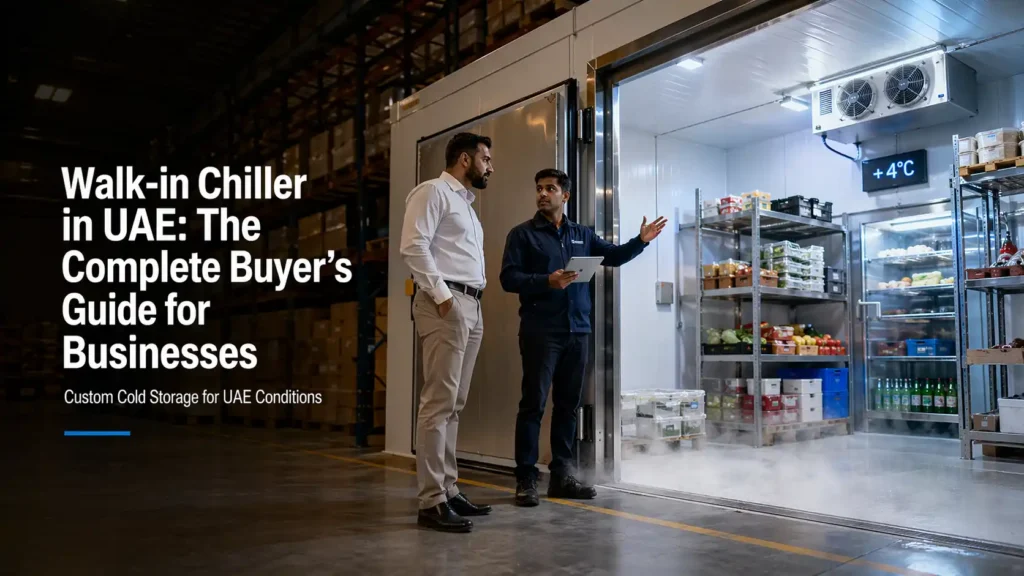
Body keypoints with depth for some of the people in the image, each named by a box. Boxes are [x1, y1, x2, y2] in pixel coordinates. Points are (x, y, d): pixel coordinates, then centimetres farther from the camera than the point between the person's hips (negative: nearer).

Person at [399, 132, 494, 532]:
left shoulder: (465, 203, 26)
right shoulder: (433, 191, -2)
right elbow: (413, 245, -14)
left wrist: (471, 299, 11)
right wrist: (441, 295, -18)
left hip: (472, 307, 9)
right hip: (446, 305, -9)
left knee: (453, 404, 9)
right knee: (438, 402, -11)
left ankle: (448, 490, 14)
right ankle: (431, 501, -8)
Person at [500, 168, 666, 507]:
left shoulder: (582, 235, 17)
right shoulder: (523, 234, 2)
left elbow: (614, 256, 23)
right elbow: (508, 278, -6)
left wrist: (641, 241, 8)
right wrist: (547, 281, -18)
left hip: (577, 331, 5)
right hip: (540, 331, -5)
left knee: (569, 404, 9)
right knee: (533, 404, -4)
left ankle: (562, 475, 19)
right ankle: (526, 480, 2)